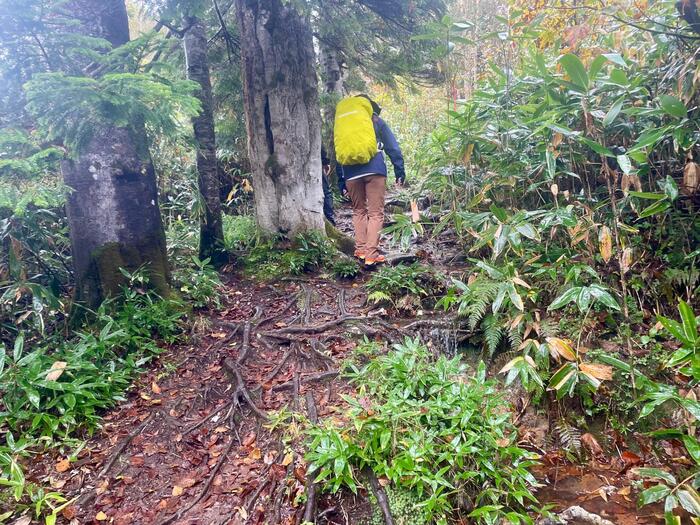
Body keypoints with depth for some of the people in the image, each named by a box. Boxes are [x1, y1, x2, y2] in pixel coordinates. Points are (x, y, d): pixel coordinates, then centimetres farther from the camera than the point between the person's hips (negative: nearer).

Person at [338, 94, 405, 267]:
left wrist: (341, 182, 19)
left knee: (358, 211, 18)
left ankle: (360, 249, 12)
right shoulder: (377, 121, 16)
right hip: (374, 170, -2)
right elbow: (393, 148, 10)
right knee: (376, 213, 0)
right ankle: (371, 254, -9)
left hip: (351, 173, 2)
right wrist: (399, 171, 9)